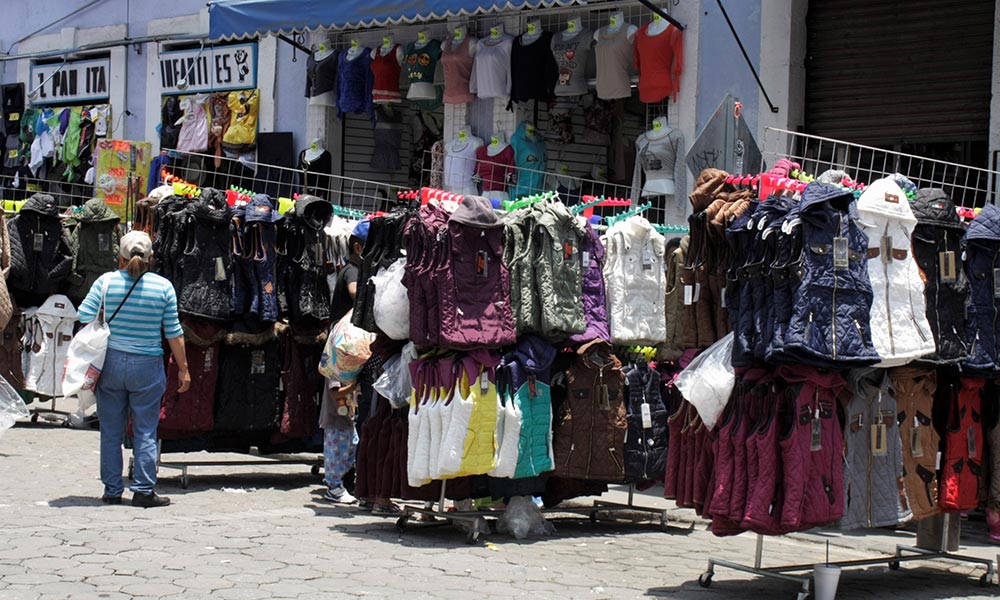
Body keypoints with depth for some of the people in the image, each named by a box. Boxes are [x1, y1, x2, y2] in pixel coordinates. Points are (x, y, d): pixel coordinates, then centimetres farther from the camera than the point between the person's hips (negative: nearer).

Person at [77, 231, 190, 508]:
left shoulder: (106, 282, -3)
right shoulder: (163, 287, -4)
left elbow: (84, 317, -6)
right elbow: (174, 332, -1)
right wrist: (183, 369, 7)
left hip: (111, 363, 1)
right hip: (147, 367, -1)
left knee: (111, 432, 10)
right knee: (145, 432, 6)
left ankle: (112, 491, 14)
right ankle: (143, 490, 6)